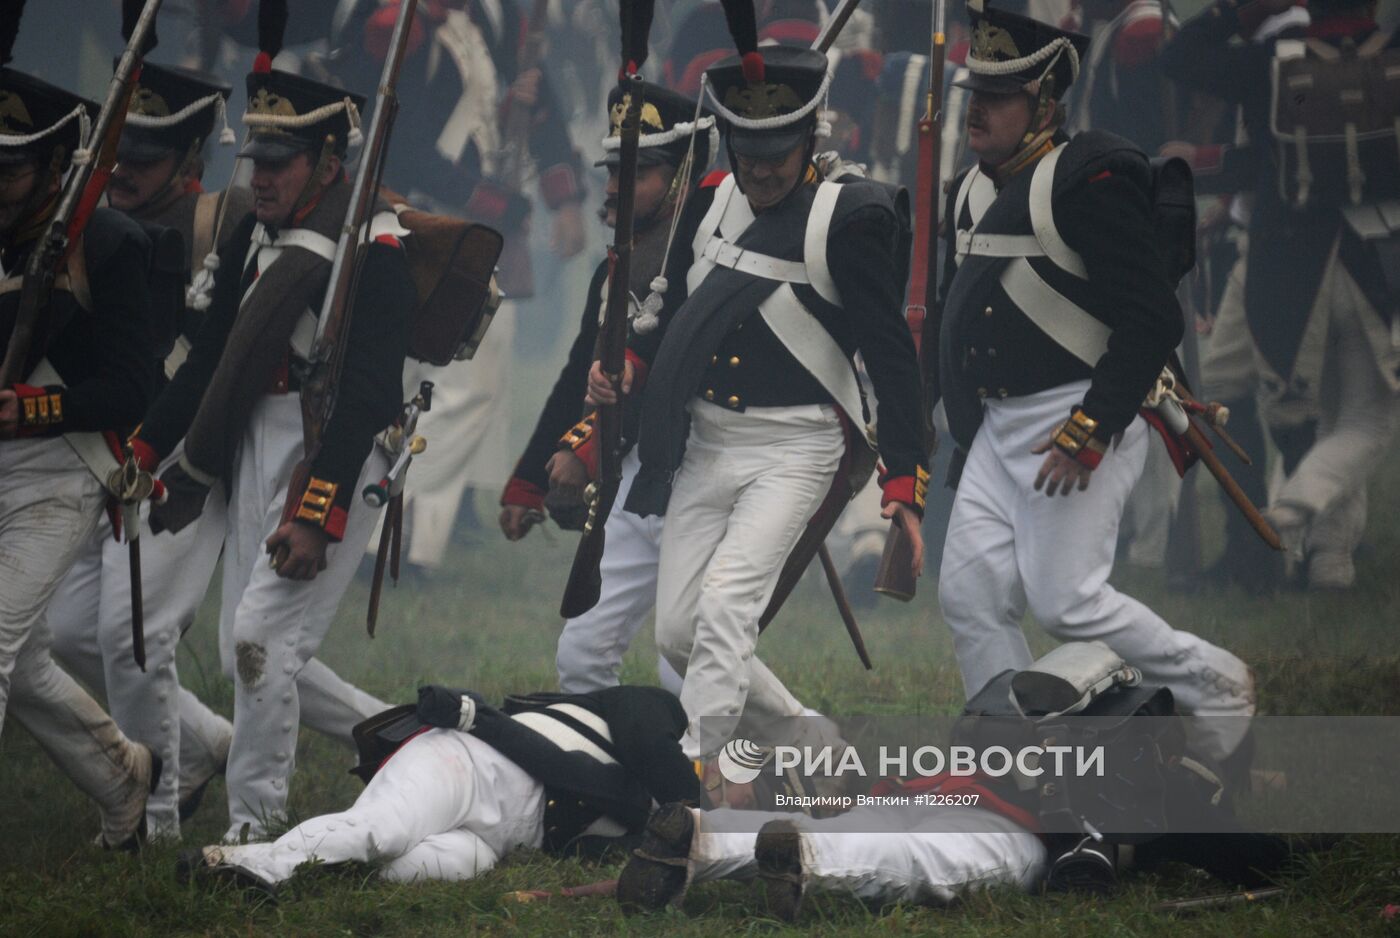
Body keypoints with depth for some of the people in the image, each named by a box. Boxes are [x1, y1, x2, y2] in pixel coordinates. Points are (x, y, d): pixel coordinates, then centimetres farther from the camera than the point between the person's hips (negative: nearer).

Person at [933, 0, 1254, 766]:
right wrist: (965, 432, 18)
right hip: (998, 428, 9)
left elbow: (1152, 322, -18)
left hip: (1081, 422, -9)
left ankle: (1213, 684, 10)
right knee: (969, 595, 2)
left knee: (1063, 599, -11)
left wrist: (1088, 431, -21)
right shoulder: (972, 191, 13)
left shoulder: (1091, 179, -14)